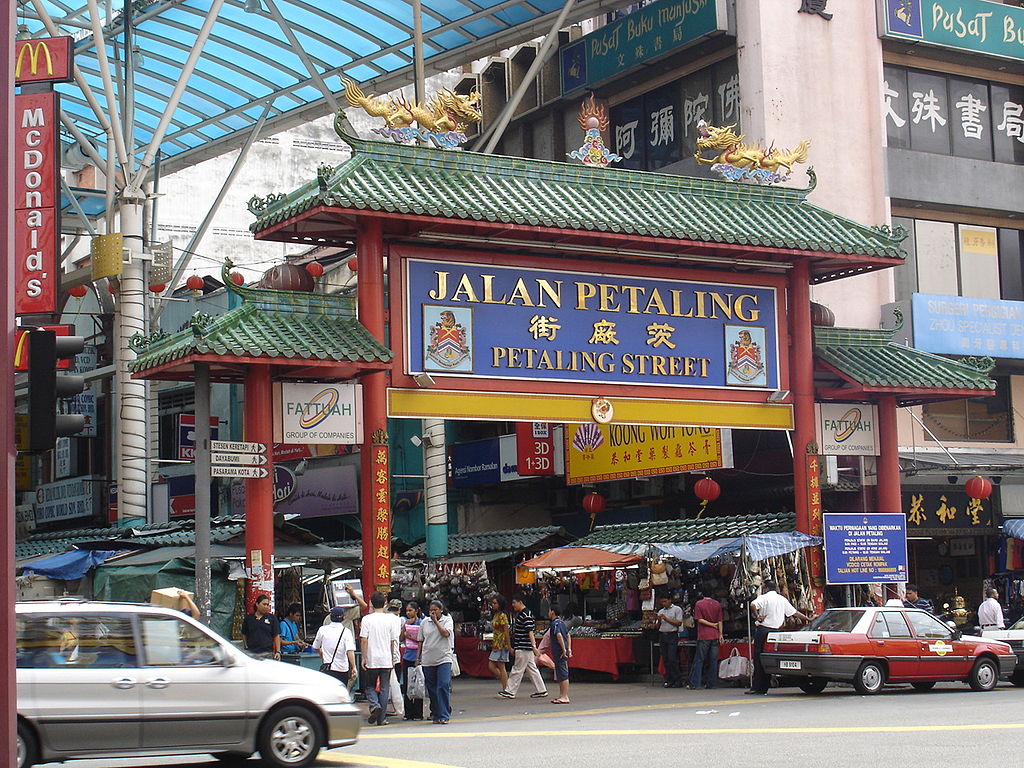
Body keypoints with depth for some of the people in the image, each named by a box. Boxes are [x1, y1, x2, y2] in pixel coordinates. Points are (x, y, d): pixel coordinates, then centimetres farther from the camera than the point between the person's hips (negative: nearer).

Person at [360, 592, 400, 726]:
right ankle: (382, 718, 5)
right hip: (386, 660, 1)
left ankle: (374, 706, -13)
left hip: (371, 660, -1)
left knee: (369, 686, 12)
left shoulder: (367, 619, -4)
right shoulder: (390, 619, 2)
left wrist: (363, 657, -3)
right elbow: (393, 641, 5)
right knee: (384, 688, 6)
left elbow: (364, 639, -8)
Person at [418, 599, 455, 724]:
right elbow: (421, 641, 14)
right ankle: (435, 712, 20)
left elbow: (446, 633, -15)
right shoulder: (425, 622, 10)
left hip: (444, 659, -3)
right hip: (428, 660, 4)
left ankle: (444, 715, -12)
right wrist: (418, 658, 11)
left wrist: (436, 621, -11)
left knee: (444, 686, -13)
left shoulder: (447, 620, 3)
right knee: (431, 688, 8)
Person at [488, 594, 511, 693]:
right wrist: (493, 644, 17)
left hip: (502, 644, -9)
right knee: (491, 666, 8)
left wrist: (509, 647, -16)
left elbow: (506, 631, -15)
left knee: (501, 668, -4)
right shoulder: (495, 615, 13)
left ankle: (505, 690, 2)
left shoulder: (502, 616, -14)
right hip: (496, 644, 9)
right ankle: (506, 684, 16)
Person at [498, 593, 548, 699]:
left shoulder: (526, 615, -16)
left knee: (517, 670, -3)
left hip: (524, 648, -10)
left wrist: (534, 647, -27)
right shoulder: (519, 614, 15)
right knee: (532, 669, 11)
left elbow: (530, 632, -22)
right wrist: (513, 647, 26)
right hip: (521, 647, 10)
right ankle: (541, 690, 14)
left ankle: (510, 691, 2)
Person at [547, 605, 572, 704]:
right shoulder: (561, 622, 17)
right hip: (563, 653, 10)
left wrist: (564, 650, -25)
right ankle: (562, 696, 20)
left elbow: (559, 636, -25)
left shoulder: (555, 623, -12)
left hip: (559, 653, -10)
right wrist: (569, 649, 18)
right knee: (560, 676, 15)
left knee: (563, 676, -8)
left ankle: (565, 697, -8)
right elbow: (568, 636, 21)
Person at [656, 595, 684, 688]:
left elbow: (679, 623, -6)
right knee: (665, 659, 1)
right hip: (662, 635, 6)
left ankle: (678, 681, -9)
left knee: (672, 658, -13)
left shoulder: (677, 609, 4)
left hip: (672, 636, -5)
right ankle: (670, 680, 5)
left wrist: (666, 619, -10)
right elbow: (657, 627, 17)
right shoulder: (661, 612, 20)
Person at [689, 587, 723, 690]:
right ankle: (711, 683, 6)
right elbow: (720, 621, 4)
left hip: (703, 636, -3)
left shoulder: (699, 604, -3)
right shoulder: (717, 604, 6)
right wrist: (720, 634, 6)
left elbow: (699, 620, -9)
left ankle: (694, 683, -3)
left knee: (699, 660, 0)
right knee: (713, 660, 6)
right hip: (715, 636, 3)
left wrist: (712, 625, -2)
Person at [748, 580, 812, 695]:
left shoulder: (764, 598, -3)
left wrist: (757, 616, -11)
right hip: (776, 631, 6)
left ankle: (757, 687, -7)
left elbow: (753, 605, -24)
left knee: (758, 658, -4)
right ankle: (764, 688, 6)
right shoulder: (782, 599, 15)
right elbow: (795, 612, 23)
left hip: (763, 630, -6)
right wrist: (809, 619, 35)